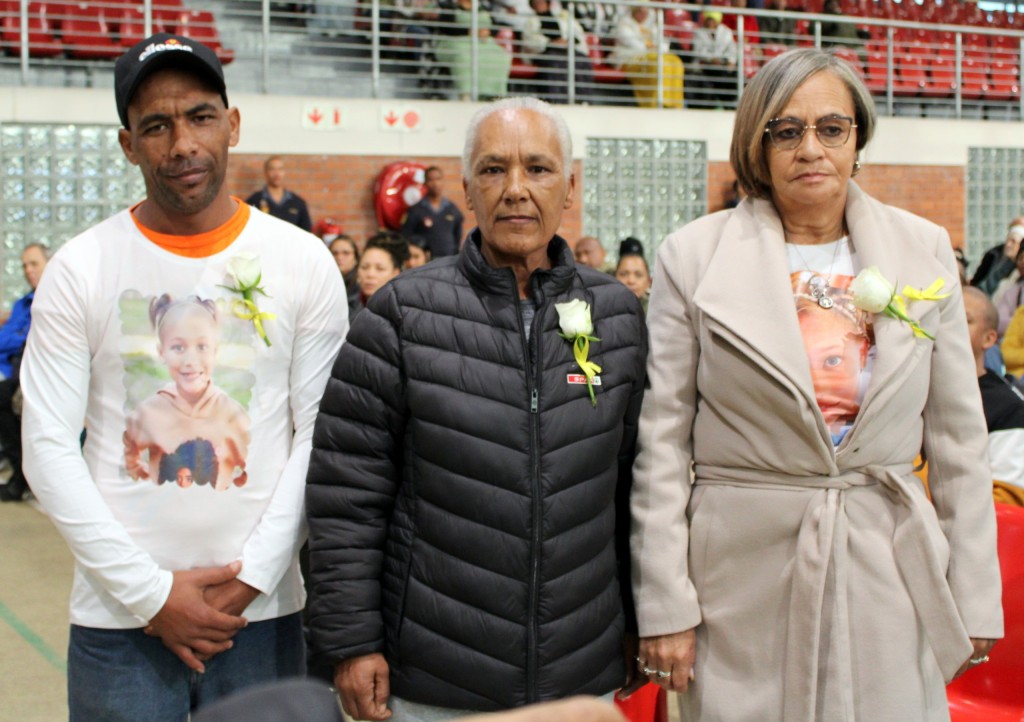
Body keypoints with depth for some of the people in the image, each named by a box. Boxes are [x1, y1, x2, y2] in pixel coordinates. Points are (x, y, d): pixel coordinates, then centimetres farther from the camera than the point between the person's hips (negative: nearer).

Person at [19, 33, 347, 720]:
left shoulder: (305, 263, 0)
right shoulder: (78, 270, -2)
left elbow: (320, 435, -1)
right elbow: (49, 450, -4)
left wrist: (255, 575, -9)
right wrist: (149, 592, -9)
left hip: (264, 610, 1)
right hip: (118, 617, 0)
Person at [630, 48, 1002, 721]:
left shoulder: (924, 250, 5)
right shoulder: (694, 256, -2)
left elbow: (957, 437, 8)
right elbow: (662, 441, -2)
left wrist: (974, 595, 5)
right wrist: (664, 604, -6)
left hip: (889, 570, 2)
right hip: (744, 576, -2)